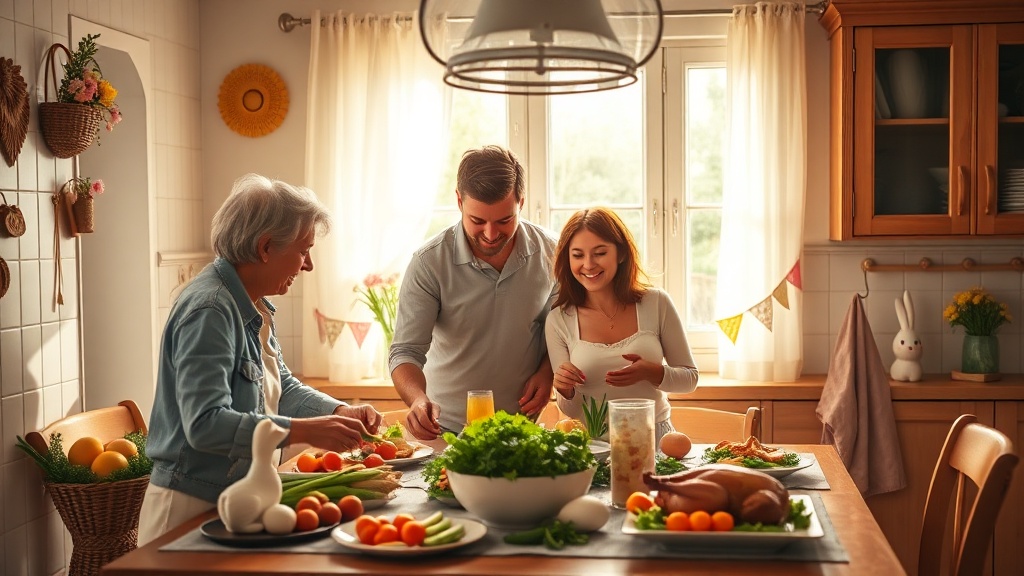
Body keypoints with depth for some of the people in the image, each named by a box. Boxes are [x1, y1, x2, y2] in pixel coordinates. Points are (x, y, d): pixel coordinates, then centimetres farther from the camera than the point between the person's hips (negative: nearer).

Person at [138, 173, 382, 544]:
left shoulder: (255, 309, 9)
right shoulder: (209, 309, -22)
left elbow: (283, 387, 21)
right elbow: (205, 424, -31)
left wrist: (341, 412, 4)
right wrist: (306, 431, -30)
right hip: (191, 509, -9)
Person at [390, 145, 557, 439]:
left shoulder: (548, 250, -3)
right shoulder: (429, 263, -12)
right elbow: (406, 351, -12)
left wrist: (546, 372, -4)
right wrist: (418, 399, -31)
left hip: (523, 425, 1)